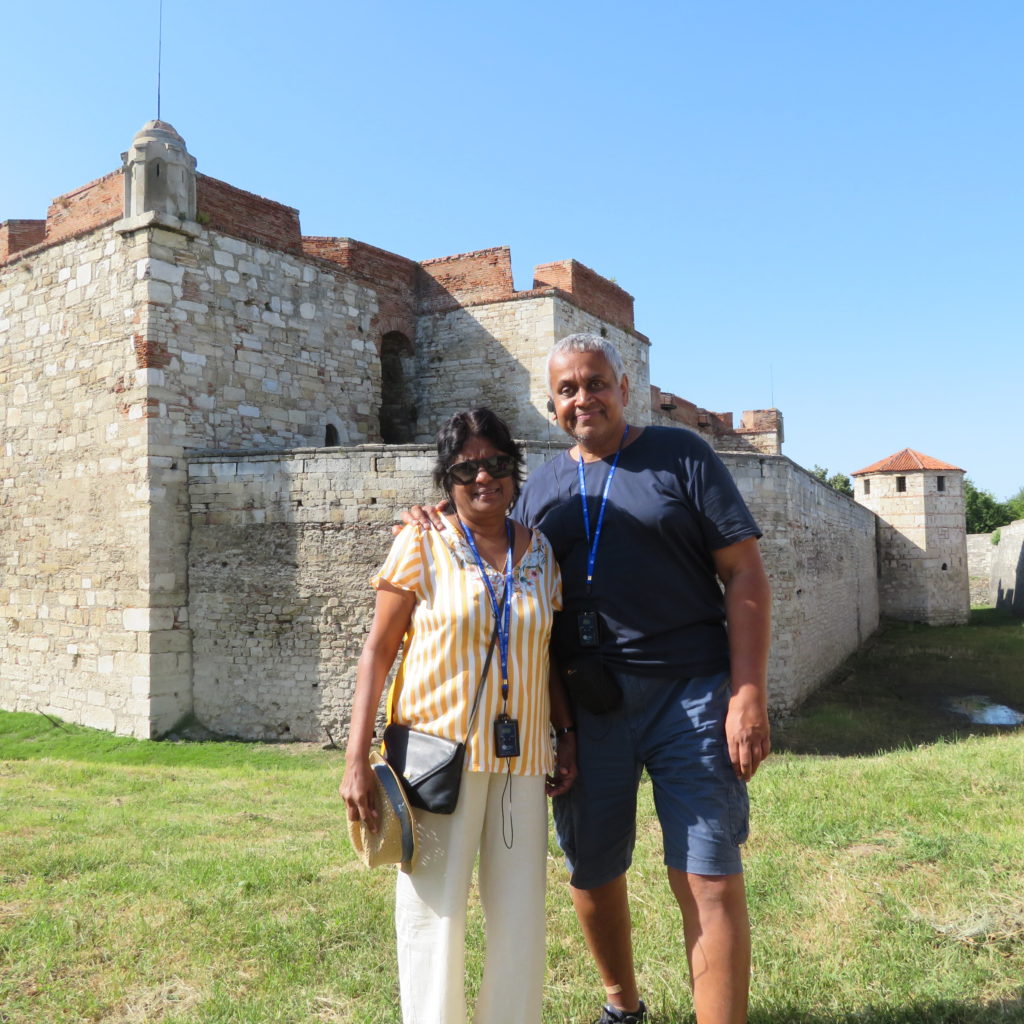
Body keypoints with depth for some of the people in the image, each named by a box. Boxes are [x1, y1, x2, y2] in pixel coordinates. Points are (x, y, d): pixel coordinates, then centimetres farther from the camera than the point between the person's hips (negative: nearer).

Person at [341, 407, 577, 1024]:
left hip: (521, 758, 4)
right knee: (435, 910, 6)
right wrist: (357, 758, -9)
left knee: (521, 916, 12)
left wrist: (567, 736, 8)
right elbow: (378, 652, -4)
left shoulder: (540, 553, 7)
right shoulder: (422, 545, -4)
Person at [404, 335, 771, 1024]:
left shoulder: (680, 456, 0)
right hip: (585, 704, 4)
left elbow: (745, 575, -4)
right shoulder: (541, 487, 12)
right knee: (592, 874, 16)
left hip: (689, 695, -3)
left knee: (709, 883, -4)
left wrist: (750, 693, -12)